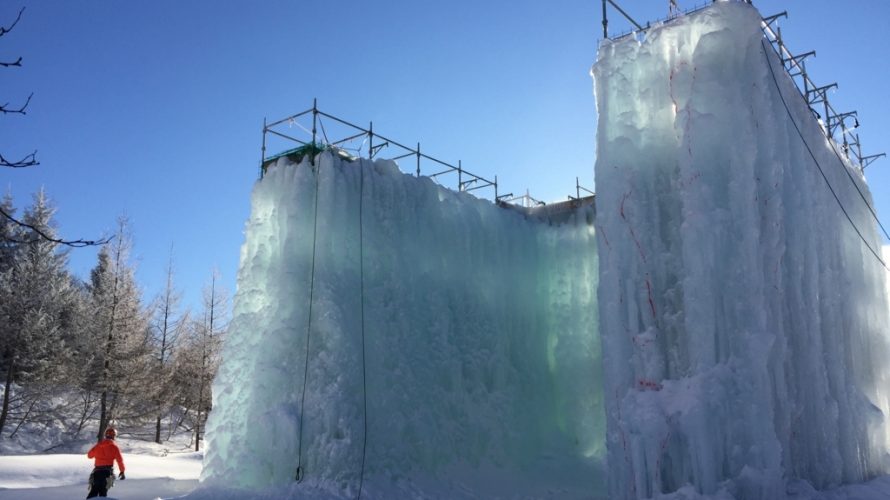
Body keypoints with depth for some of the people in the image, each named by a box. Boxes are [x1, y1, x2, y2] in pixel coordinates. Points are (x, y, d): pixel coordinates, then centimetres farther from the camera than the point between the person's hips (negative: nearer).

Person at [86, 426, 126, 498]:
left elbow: (89, 455, 17)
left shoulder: (98, 445, 7)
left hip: (97, 471, 3)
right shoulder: (114, 447, -4)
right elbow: (119, 460, -7)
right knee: (103, 492, 3)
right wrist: (122, 471, 3)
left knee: (94, 491, 10)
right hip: (107, 471, -3)